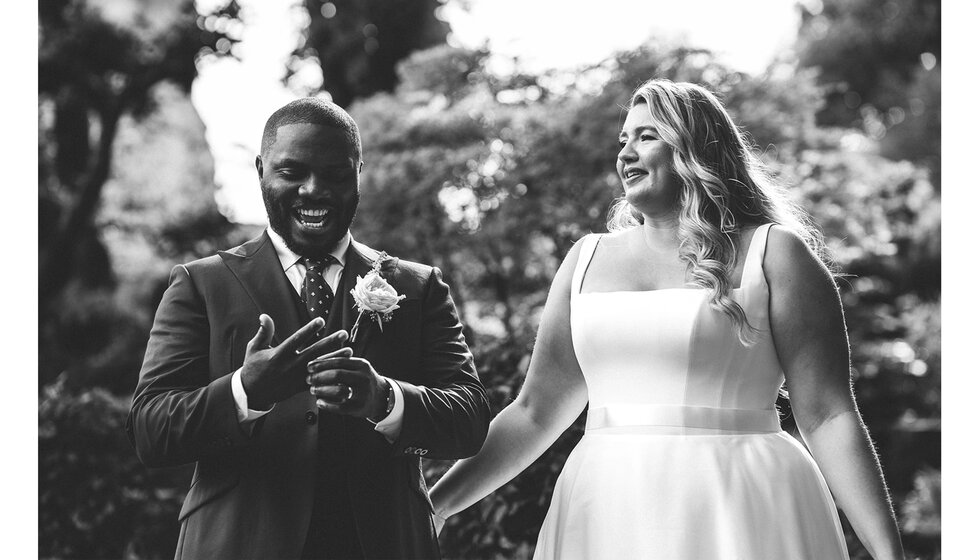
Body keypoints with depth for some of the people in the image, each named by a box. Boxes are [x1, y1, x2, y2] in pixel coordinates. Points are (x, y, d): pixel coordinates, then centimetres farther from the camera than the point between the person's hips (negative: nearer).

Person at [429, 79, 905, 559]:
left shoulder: (774, 254, -1)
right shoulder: (588, 259, 11)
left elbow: (828, 416, -6)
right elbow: (535, 413, 13)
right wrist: (436, 504, 9)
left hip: (734, 519, -3)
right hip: (606, 518, 4)